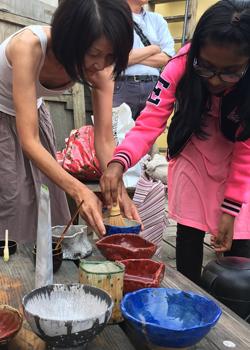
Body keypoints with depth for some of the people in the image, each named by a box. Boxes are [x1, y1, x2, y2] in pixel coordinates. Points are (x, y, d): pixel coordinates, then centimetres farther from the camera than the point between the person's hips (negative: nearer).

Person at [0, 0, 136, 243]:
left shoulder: (100, 66, -23)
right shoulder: (29, 46, -37)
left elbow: (104, 140, -20)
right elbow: (29, 141, -40)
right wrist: (78, 191, -49)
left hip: (32, 111, 5)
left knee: (47, 197, 6)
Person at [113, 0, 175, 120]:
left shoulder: (157, 19, 16)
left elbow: (167, 58, 3)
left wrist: (133, 56, -6)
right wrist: (153, 48, 0)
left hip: (154, 87, 4)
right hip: (122, 87, -4)